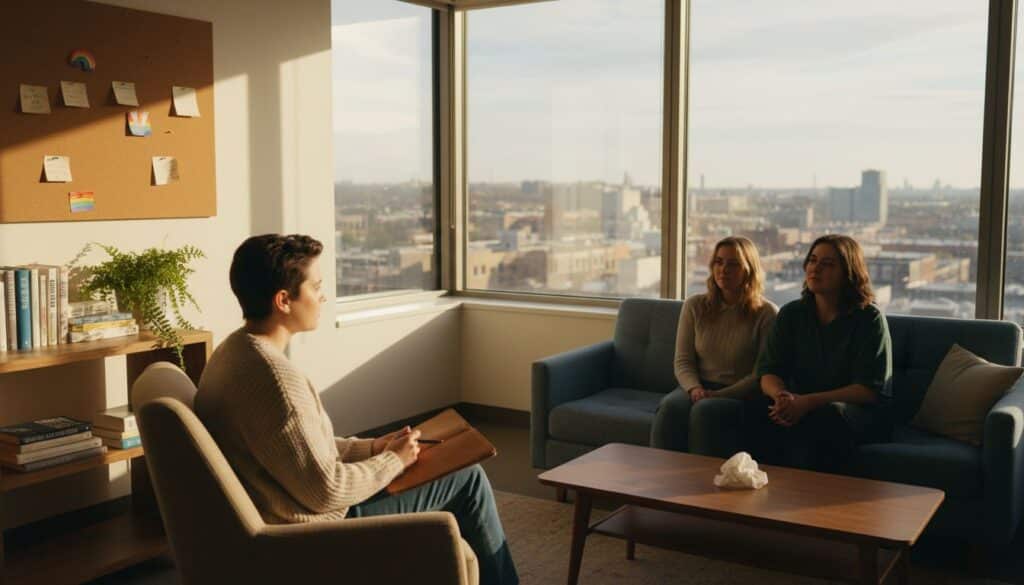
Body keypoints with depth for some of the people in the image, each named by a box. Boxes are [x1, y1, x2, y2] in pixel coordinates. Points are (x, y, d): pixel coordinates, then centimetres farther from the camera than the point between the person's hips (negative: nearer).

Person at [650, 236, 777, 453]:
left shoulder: (766, 314, -1)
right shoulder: (695, 306, 10)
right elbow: (683, 361, 8)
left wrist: (720, 395, -17)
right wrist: (695, 388, -14)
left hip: (739, 395, -3)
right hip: (697, 386, 3)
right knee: (670, 406, -30)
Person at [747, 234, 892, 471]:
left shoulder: (869, 318, -4)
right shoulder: (792, 314, 9)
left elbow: (870, 390, -11)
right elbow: (769, 372, 4)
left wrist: (809, 402, -24)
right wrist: (781, 395, -22)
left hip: (860, 411, -3)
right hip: (801, 407, 3)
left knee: (825, 417, -38)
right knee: (759, 412, -29)